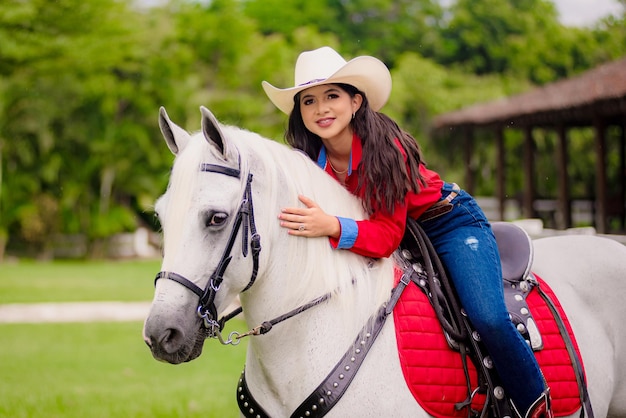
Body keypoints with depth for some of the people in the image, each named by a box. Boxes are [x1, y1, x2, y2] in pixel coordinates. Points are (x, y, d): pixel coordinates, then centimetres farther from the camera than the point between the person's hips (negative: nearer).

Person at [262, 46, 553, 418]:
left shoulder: (385, 145, -30)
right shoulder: (312, 158, -13)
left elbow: (387, 235, -35)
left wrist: (332, 226, -51)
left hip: (449, 222, -6)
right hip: (402, 236, 7)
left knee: (489, 320, -25)